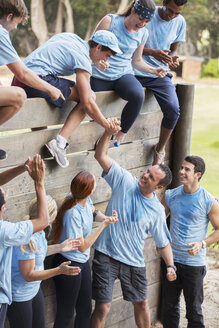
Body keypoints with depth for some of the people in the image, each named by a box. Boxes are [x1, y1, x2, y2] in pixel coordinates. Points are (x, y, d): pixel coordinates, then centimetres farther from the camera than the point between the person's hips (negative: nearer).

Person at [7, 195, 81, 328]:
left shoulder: (39, 232, -3)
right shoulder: (27, 239, -31)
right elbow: (28, 275, -28)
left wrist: (60, 247, 11)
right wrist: (59, 270, -34)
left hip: (35, 289, 9)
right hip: (19, 296, -9)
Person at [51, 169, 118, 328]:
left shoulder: (86, 200, -9)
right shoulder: (73, 214, -32)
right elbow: (82, 246, -23)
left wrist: (106, 217, -1)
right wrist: (104, 225, -25)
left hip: (83, 262, 8)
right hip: (69, 265, -8)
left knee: (85, 310, 20)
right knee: (66, 314, 7)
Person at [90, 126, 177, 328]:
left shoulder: (157, 210, -3)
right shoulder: (125, 181, -7)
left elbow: (163, 241, 5)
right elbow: (101, 155, -12)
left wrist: (170, 266, -9)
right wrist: (109, 132, -25)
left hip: (134, 262, 2)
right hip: (106, 256, -2)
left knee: (142, 304, 18)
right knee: (103, 307, -5)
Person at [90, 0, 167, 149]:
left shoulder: (143, 33, 6)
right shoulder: (110, 21, -7)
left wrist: (153, 70, 0)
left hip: (123, 75, 2)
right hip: (100, 76, -2)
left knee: (138, 95, -31)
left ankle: (119, 139, -18)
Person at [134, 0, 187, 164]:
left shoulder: (180, 22, 4)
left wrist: (173, 58, -10)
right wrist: (152, 52, -23)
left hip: (159, 75, 2)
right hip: (135, 72, -2)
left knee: (173, 109, -18)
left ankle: (160, 149, 5)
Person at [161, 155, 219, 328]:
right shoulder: (171, 195, 2)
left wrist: (202, 243, -18)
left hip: (194, 263, -4)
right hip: (172, 260, 4)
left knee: (194, 310, 5)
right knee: (169, 306, 14)